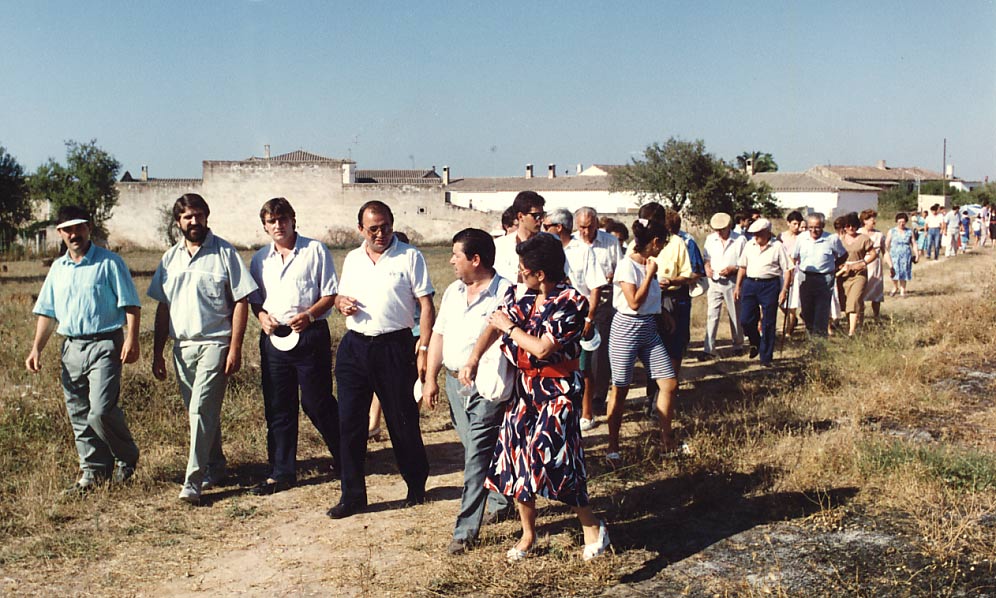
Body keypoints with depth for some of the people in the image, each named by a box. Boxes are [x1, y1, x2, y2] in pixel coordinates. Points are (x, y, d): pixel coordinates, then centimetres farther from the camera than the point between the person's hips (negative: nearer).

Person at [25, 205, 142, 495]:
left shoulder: (109, 262, -2)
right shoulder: (58, 268, 15)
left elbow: (131, 305, -6)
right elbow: (47, 312, 19)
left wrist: (132, 340, -17)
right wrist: (36, 348, 10)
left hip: (104, 345, -6)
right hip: (71, 348, 6)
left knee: (101, 411, -15)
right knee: (78, 416, 8)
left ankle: (127, 457, 8)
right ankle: (93, 470, 20)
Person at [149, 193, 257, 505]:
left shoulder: (224, 252, -3)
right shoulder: (170, 258, 12)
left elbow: (241, 302, -6)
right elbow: (163, 307, 16)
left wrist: (235, 347, -12)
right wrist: (157, 352, 12)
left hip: (214, 342, -5)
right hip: (182, 346, 6)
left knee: (202, 410, -12)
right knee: (201, 412, 13)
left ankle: (193, 482, -10)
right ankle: (215, 468, 28)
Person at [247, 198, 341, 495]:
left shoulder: (315, 250, 0)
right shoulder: (260, 259, 13)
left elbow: (331, 293, -2)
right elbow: (255, 299, 21)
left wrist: (309, 315, -18)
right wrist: (262, 316, -1)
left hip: (310, 335, -4)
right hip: (274, 337, 5)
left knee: (316, 403, 1)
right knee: (277, 407, 7)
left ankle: (344, 457, 22)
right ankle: (281, 472, 16)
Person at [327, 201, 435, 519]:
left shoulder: (410, 257, -3)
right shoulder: (352, 259, 12)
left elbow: (426, 305, -6)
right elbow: (341, 296, 24)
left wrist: (425, 348, -14)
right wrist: (342, 303, -2)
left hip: (394, 347, -4)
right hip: (353, 347, 5)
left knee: (403, 421, 5)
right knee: (349, 422, 4)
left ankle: (417, 486, 24)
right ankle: (352, 495, 15)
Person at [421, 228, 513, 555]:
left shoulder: (505, 294, -13)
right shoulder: (453, 291, 11)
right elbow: (438, 335, 14)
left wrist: (501, 385, -20)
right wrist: (430, 379, 10)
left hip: (488, 388, -8)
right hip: (454, 381, 8)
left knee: (477, 457, -5)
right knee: (475, 451, 18)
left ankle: (466, 529, 1)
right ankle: (500, 500, 37)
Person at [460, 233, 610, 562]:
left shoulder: (570, 302, -18)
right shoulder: (519, 295, 3)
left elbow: (542, 349, -22)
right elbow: (493, 325, -4)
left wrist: (510, 326, -10)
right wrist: (473, 360, -19)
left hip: (556, 390, -7)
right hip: (523, 387, 7)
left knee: (553, 458, -13)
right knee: (517, 457, 9)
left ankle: (592, 526, 9)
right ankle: (528, 534, 26)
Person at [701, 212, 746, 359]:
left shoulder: (739, 240, -7)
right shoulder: (710, 239, 4)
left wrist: (732, 269, -20)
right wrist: (707, 267, -8)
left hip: (732, 282, -2)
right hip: (714, 281, 2)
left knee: (735, 315, 12)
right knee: (711, 316, -3)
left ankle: (738, 345, 29)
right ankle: (709, 350, -3)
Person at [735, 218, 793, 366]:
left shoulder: (778, 247, -4)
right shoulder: (749, 245, 9)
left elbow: (788, 270, -5)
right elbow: (742, 267, 15)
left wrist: (784, 290, -11)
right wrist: (738, 286, 12)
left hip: (770, 285, -4)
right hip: (750, 284, 4)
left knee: (768, 324, 2)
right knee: (746, 320, 0)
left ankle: (766, 358, 12)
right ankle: (755, 343, 31)